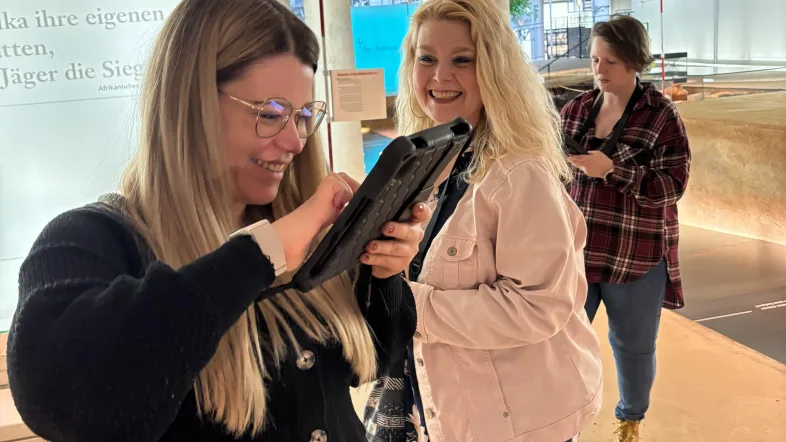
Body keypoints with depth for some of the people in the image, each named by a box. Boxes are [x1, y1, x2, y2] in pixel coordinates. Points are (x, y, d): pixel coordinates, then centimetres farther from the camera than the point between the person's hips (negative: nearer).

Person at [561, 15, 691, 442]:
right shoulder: (576, 109, 4)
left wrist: (612, 170, -24)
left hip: (635, 255, -3)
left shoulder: (661, 115, -8)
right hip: (576, 249, 3)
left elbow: (672, 184, -13)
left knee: (633, 344, 15)